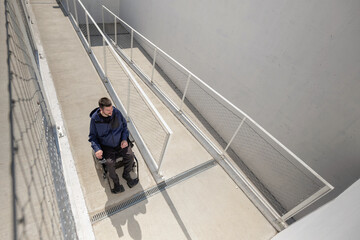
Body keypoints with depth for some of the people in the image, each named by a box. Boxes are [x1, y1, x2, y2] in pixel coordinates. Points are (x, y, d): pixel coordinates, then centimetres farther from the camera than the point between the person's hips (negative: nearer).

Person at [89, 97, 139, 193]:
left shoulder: (116, 112, -10)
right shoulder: (95, 119, -14)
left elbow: (124, 125, 6)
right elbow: (92, 136, -2)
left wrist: (125, 139, -7)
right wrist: (97, 149, -17)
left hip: (120, 143, 2)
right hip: (106, 147, -2)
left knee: (130, 155, -18)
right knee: (110, 162, -24)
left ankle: (126, 174, 11)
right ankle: (116, 182, 5)